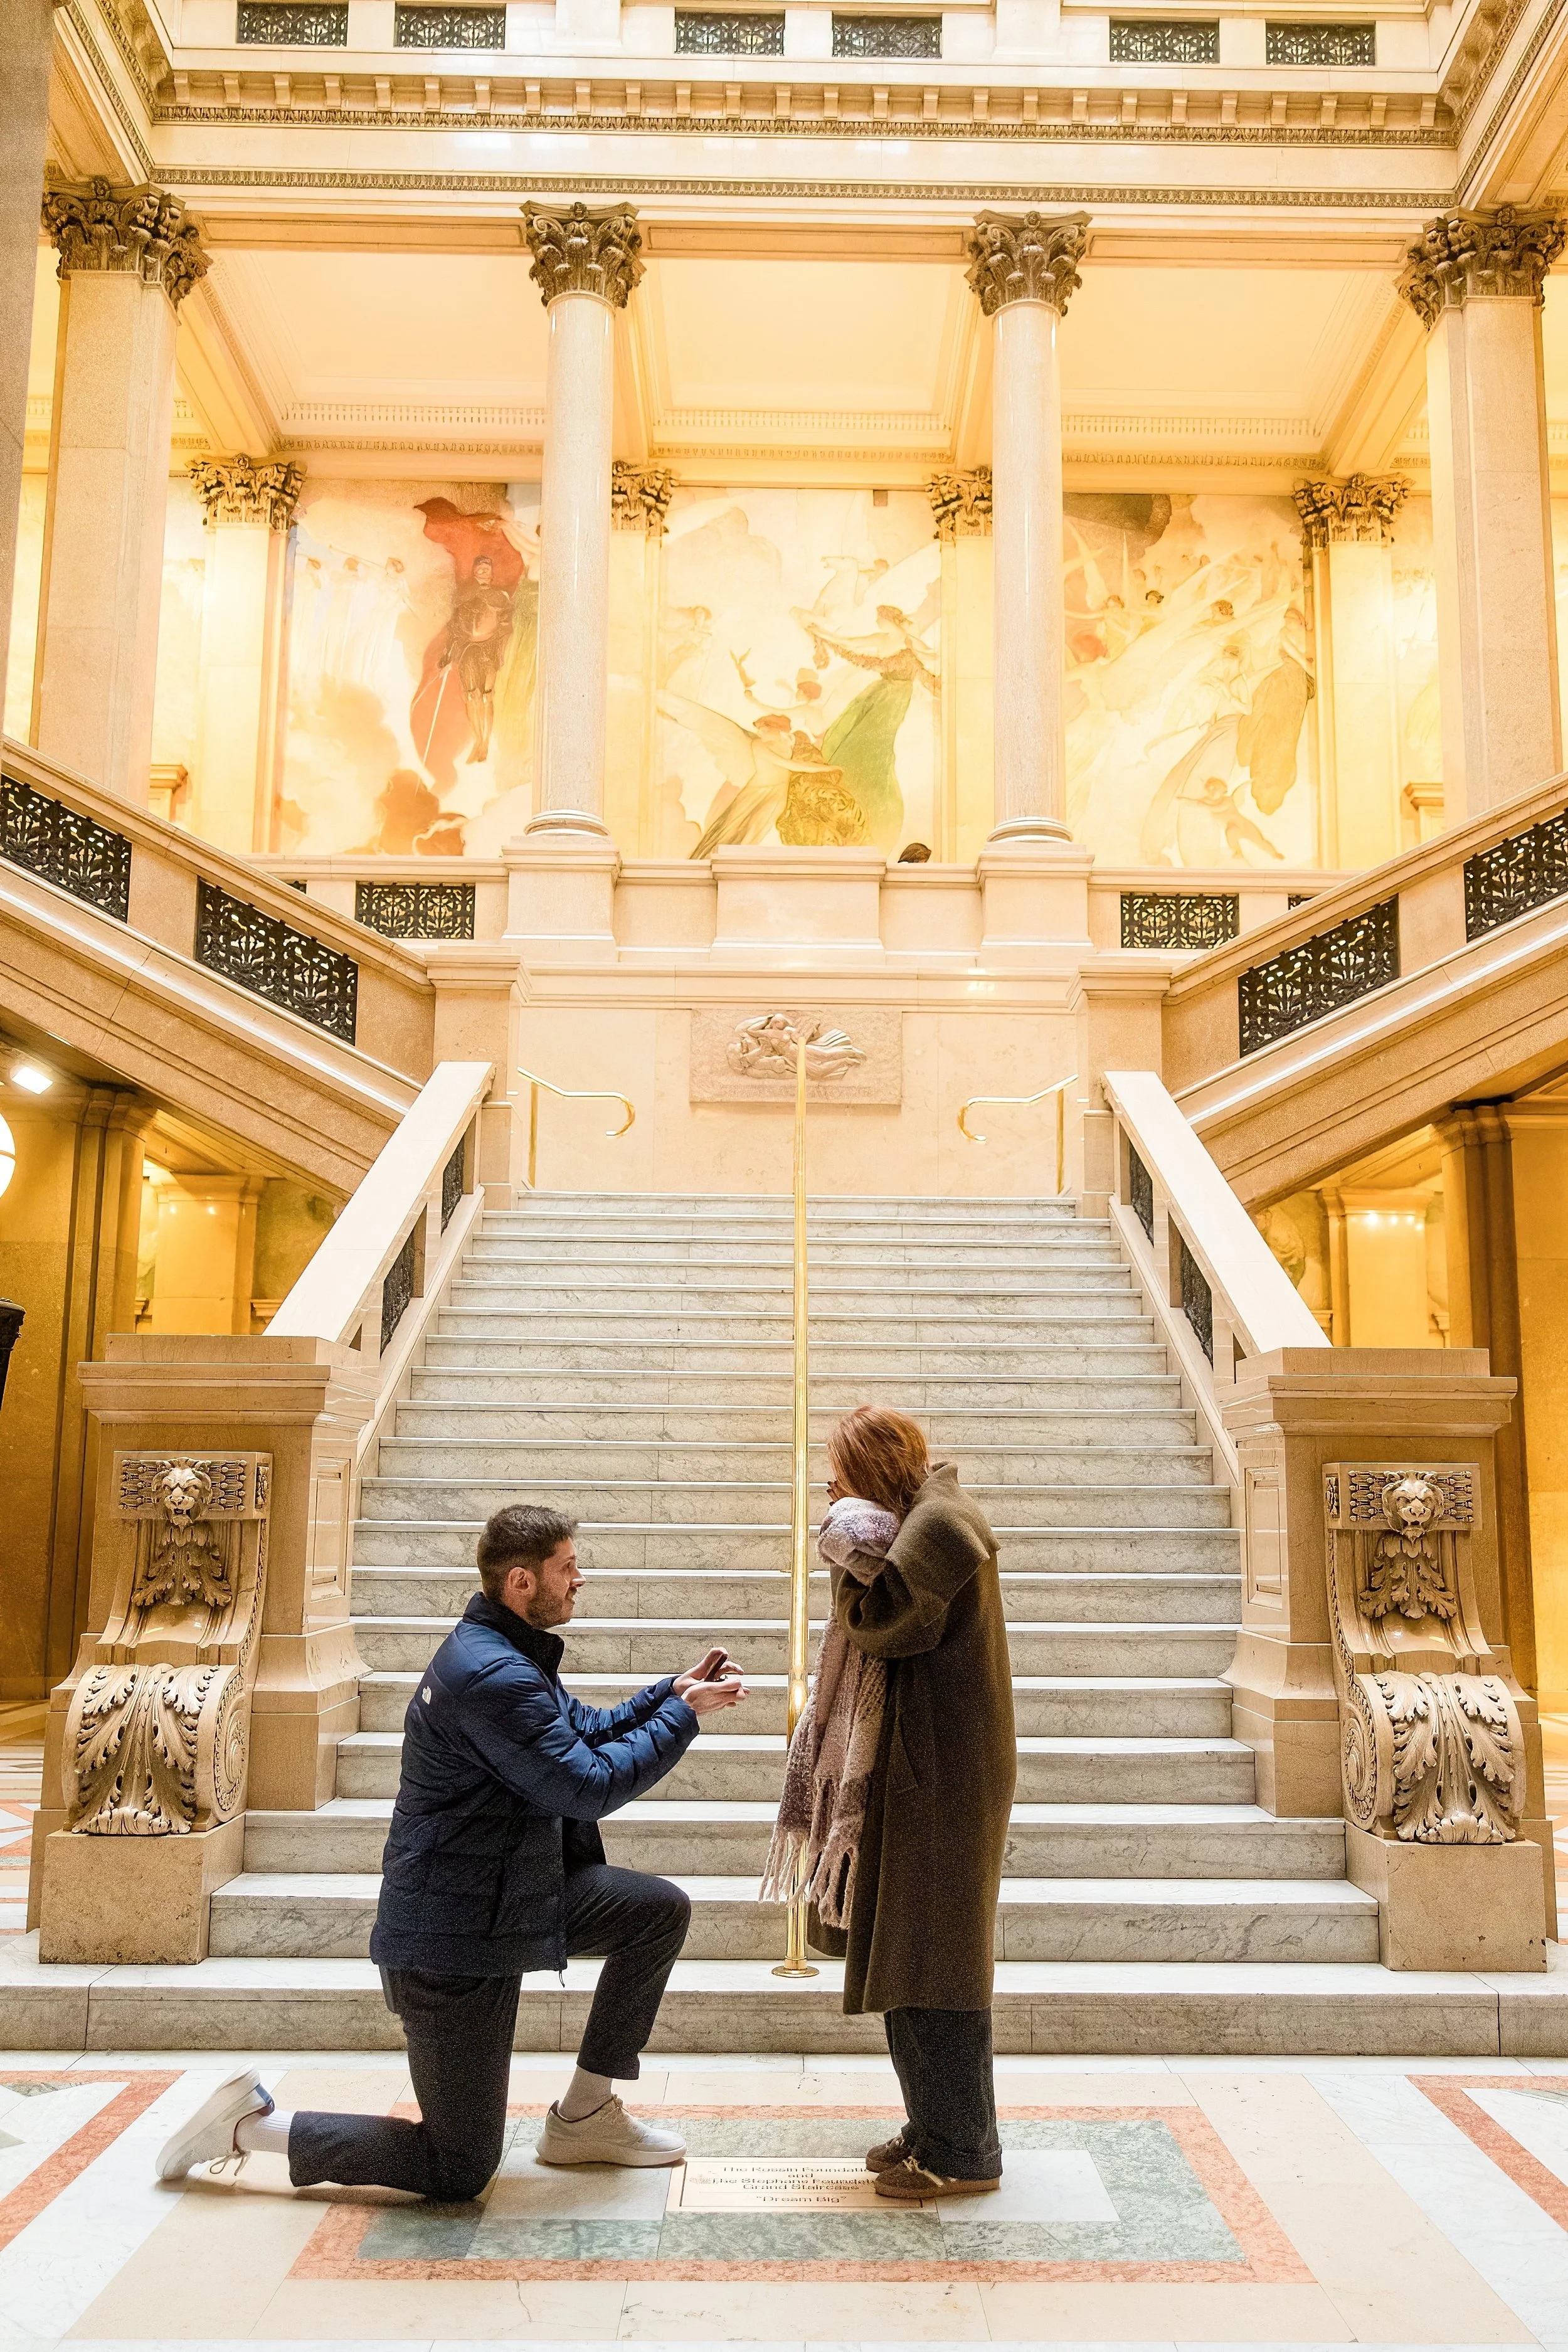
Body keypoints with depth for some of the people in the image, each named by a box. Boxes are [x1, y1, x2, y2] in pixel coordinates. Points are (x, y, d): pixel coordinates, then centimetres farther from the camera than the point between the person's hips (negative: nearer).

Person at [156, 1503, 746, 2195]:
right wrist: (684, 1714, -15)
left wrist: (673, 1691, 3)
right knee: (460, 2171, 1)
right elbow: (589, 1786, -25)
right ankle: (249, 2123, 10)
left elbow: (585, 1730, 16)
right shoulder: (491, 1675, -27)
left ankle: (585, 2114, 17)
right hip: (453, 1939, -10)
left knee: (662, 1909, 6)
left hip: (505, 1897, 10)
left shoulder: (512, 1655, 7)